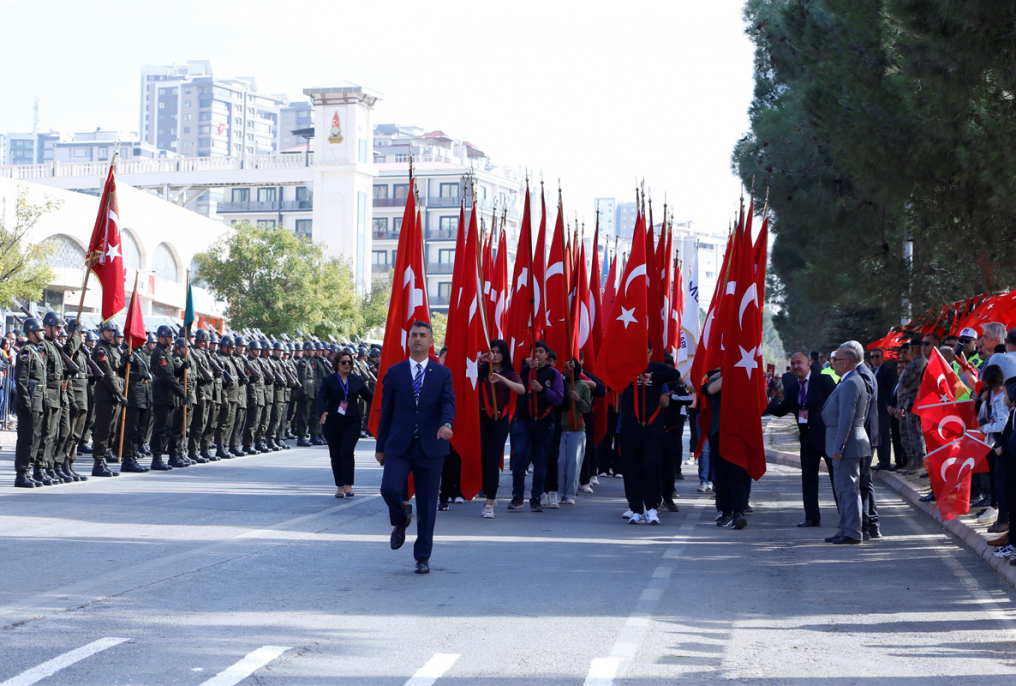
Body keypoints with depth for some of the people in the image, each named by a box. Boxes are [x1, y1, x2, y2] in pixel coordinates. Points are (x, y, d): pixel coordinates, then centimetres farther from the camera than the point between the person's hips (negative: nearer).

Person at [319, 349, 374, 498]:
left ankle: (348, 485, -10)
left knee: (347, 452, -14)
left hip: (352, 422, 0)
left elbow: (369, 396, 13)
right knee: (336, 455, 4)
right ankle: (340, 487, 13)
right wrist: (322, 412, -28)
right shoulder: (329, 380, 3)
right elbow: (321, 398, -9)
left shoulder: (357, 380, 9)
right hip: (332, 423, 0)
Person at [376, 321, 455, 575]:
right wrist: (381, 447, 9)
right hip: (399, 446, 0)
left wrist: (446, 424, -30)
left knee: (427, 504, 2)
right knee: (389, 488, -20)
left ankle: (422, 557, 13)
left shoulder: (442, 373, 7)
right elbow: (386, 411, 11)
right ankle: (400, 521, 14)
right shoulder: (394, 373, 9)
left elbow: (448, 403, -8)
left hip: (430, 447, 0)